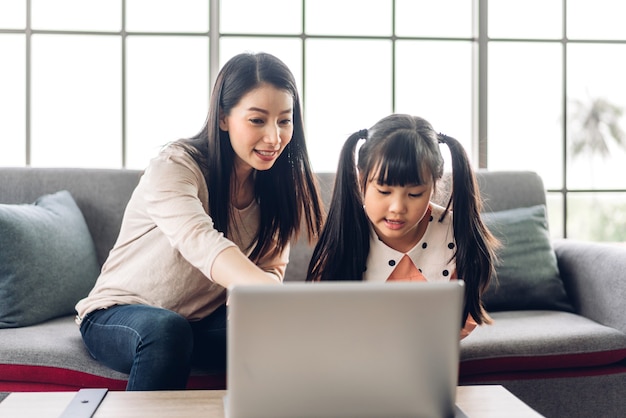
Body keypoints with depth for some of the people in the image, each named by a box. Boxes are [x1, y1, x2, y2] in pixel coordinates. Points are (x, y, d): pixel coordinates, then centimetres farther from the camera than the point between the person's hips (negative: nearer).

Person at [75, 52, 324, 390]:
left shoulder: (279, 183, -4)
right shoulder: (174, 167, -23)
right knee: (167, 328, -37)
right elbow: (201, 243, -41)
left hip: (206, 322, 4)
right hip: (119, 316, -4)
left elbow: (272, 269, -3)